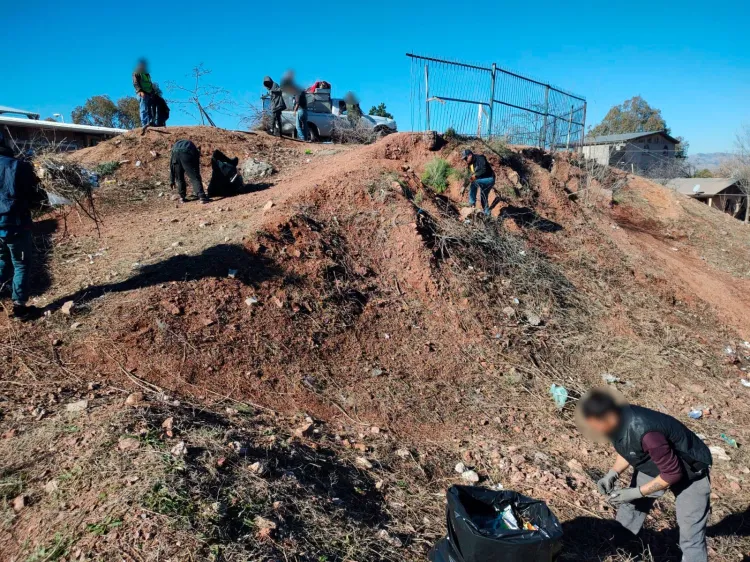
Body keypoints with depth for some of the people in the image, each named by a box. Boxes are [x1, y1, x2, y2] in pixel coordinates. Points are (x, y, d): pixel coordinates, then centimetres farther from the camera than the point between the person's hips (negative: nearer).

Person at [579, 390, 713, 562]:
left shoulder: (644, 432, -43)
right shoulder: (618, 421, -19)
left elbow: (673, 474, -29)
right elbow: (627, 450, 2)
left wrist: (634, 492, -26)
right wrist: (613, 473, -14)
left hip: (690, 472, -7)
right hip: (654, 464, 7)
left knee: (691, 537, -6)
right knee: (629, 508, 14)